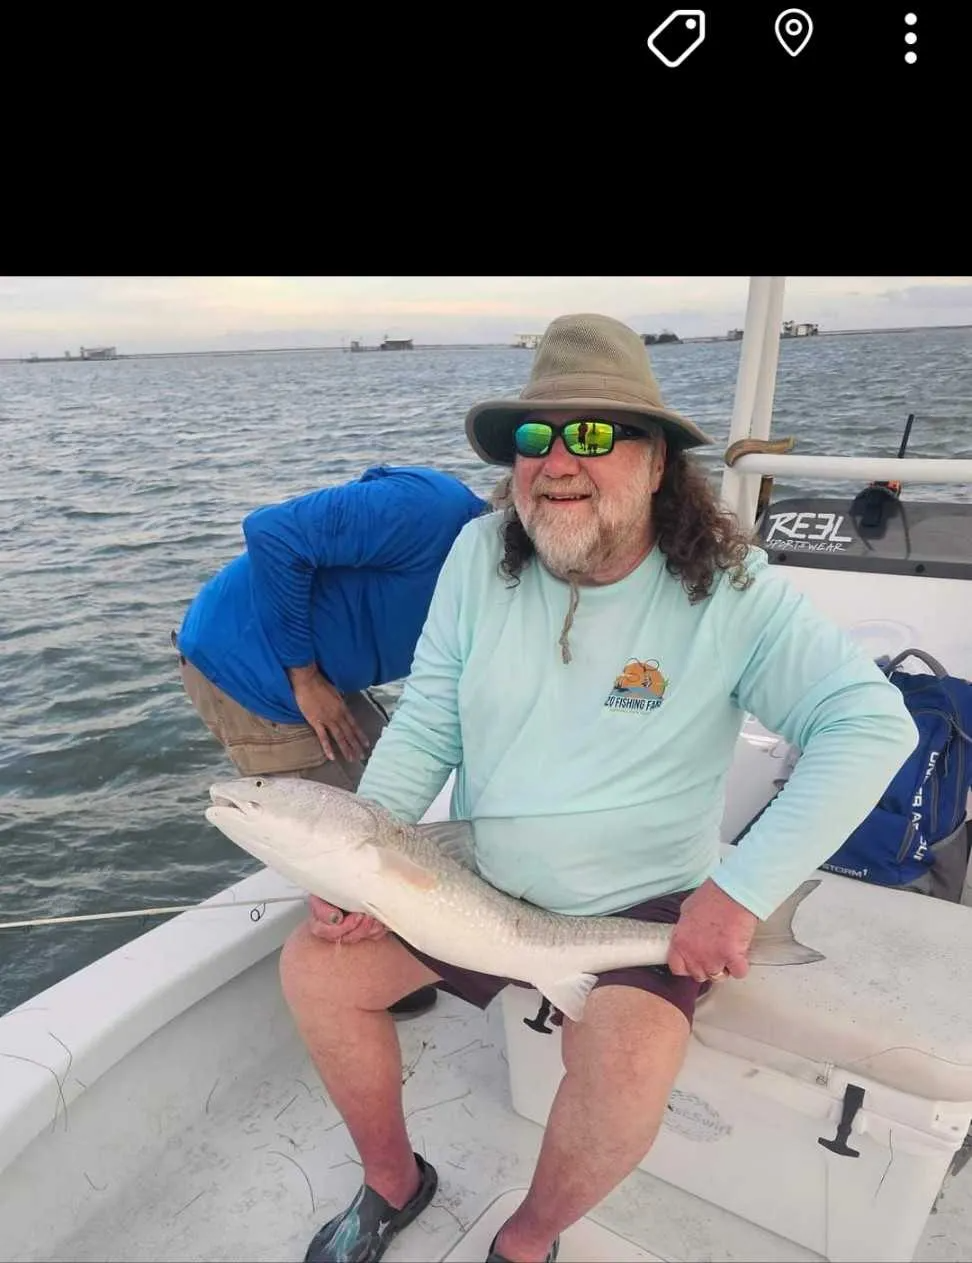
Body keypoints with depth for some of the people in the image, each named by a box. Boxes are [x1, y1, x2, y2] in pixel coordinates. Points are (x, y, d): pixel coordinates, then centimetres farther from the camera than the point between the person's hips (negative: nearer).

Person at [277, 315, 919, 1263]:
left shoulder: (729, 590, -16)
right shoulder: (481, 555, -7)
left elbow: (871, 724, -19)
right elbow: (424, 725, -3)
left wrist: (740, 891, -26)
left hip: (645, 904, -3)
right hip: (477, 881, 4)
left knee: (626, 1068, -28)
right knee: (314, 966, -5)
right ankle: (393, 1182, 23)